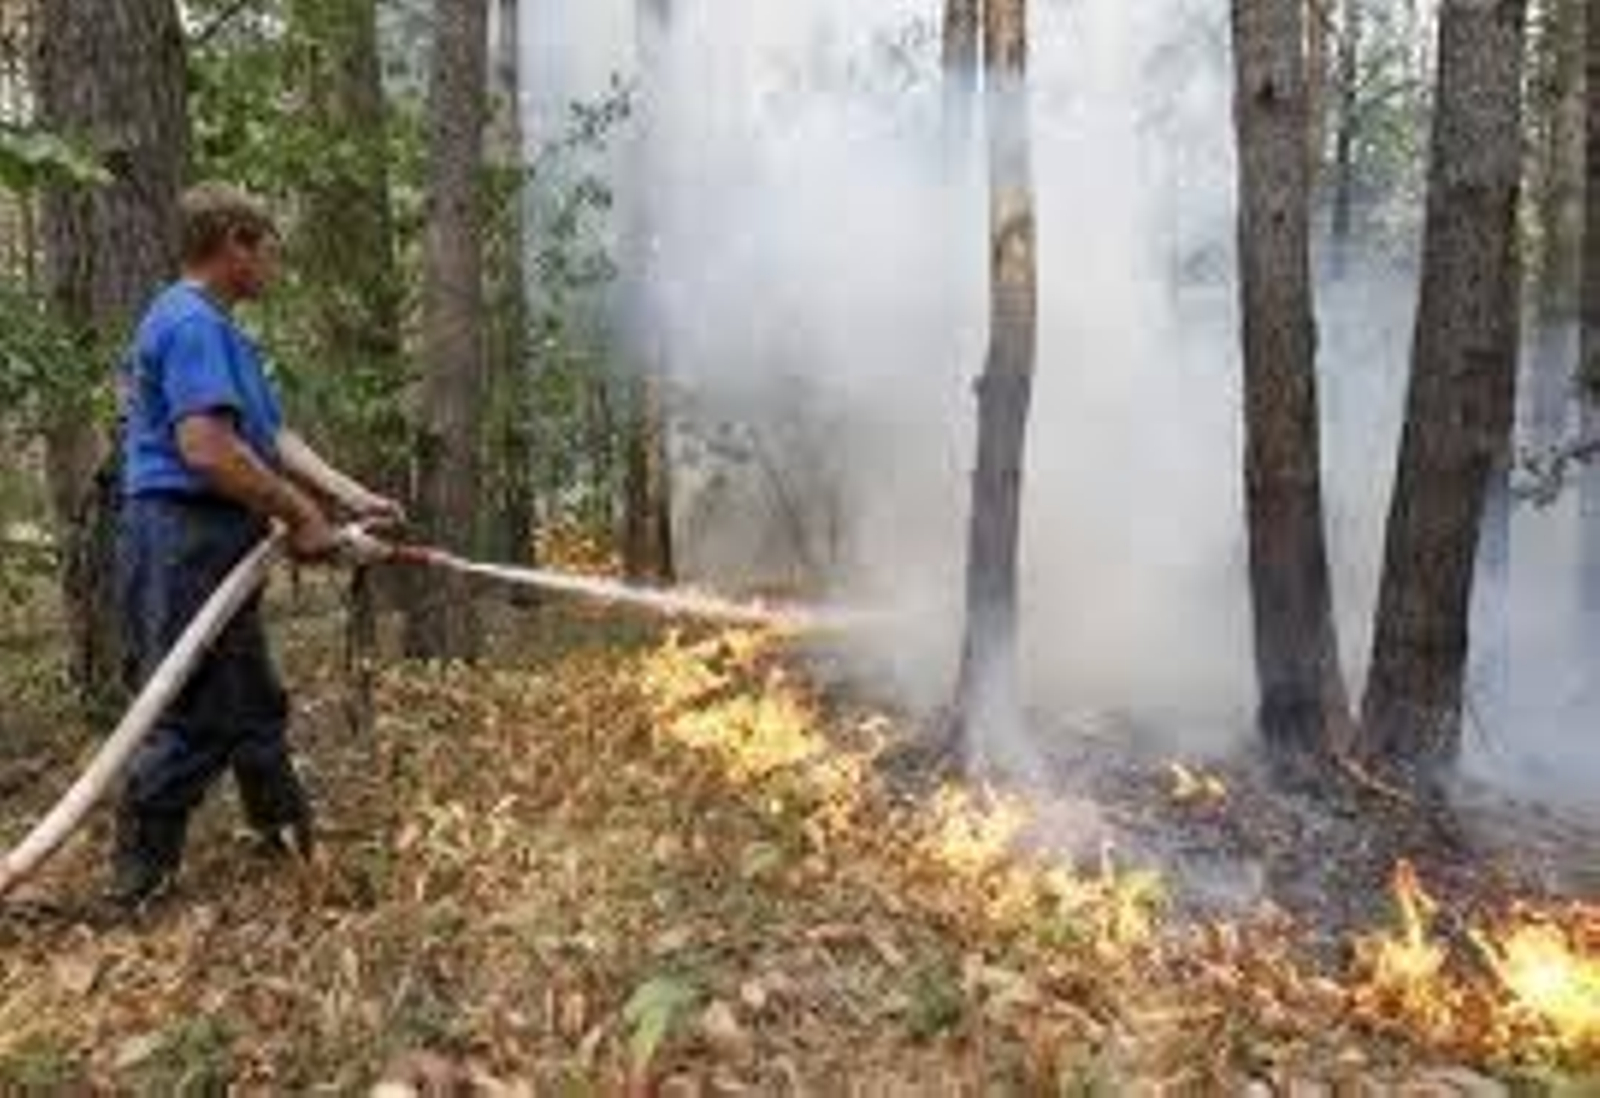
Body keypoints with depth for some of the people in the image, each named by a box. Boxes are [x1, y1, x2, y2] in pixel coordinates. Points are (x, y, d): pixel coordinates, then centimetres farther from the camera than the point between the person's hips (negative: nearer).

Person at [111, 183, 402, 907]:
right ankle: (138, 885, 11)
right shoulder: (193, 324, -16)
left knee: (252, 704, 19)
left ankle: (293, 840, 34)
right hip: (186, 543, -11)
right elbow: (207, 447, -27)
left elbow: (273, 439, 15)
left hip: (210, 546, 11)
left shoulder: (212, 328, 17)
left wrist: (354, 497, 8)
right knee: (193, 718, -2)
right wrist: (302, 516, -18)